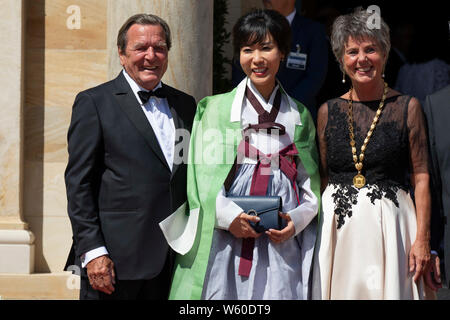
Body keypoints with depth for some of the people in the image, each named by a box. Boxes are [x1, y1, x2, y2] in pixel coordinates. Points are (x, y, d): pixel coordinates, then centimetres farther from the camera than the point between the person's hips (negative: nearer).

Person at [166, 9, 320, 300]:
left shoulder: (299, 115, 13)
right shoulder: (217, 107, 7)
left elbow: (311, 180, 12)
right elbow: (203, 172, 0)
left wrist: (297, 220, -6)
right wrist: (228, 215, -14)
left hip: (281, 242, 2)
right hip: (224, 237, -1)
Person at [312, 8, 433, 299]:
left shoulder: (407, 107, 2)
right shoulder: (328, 111, 9)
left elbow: (421, 177, 0)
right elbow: (322, 177, 13)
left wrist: (422, 239, -8)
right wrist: (313, 232, 4)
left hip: (390, 221, -2)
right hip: (337, 227, 2)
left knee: (388, 290, -3)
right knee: (342, 289, 2)